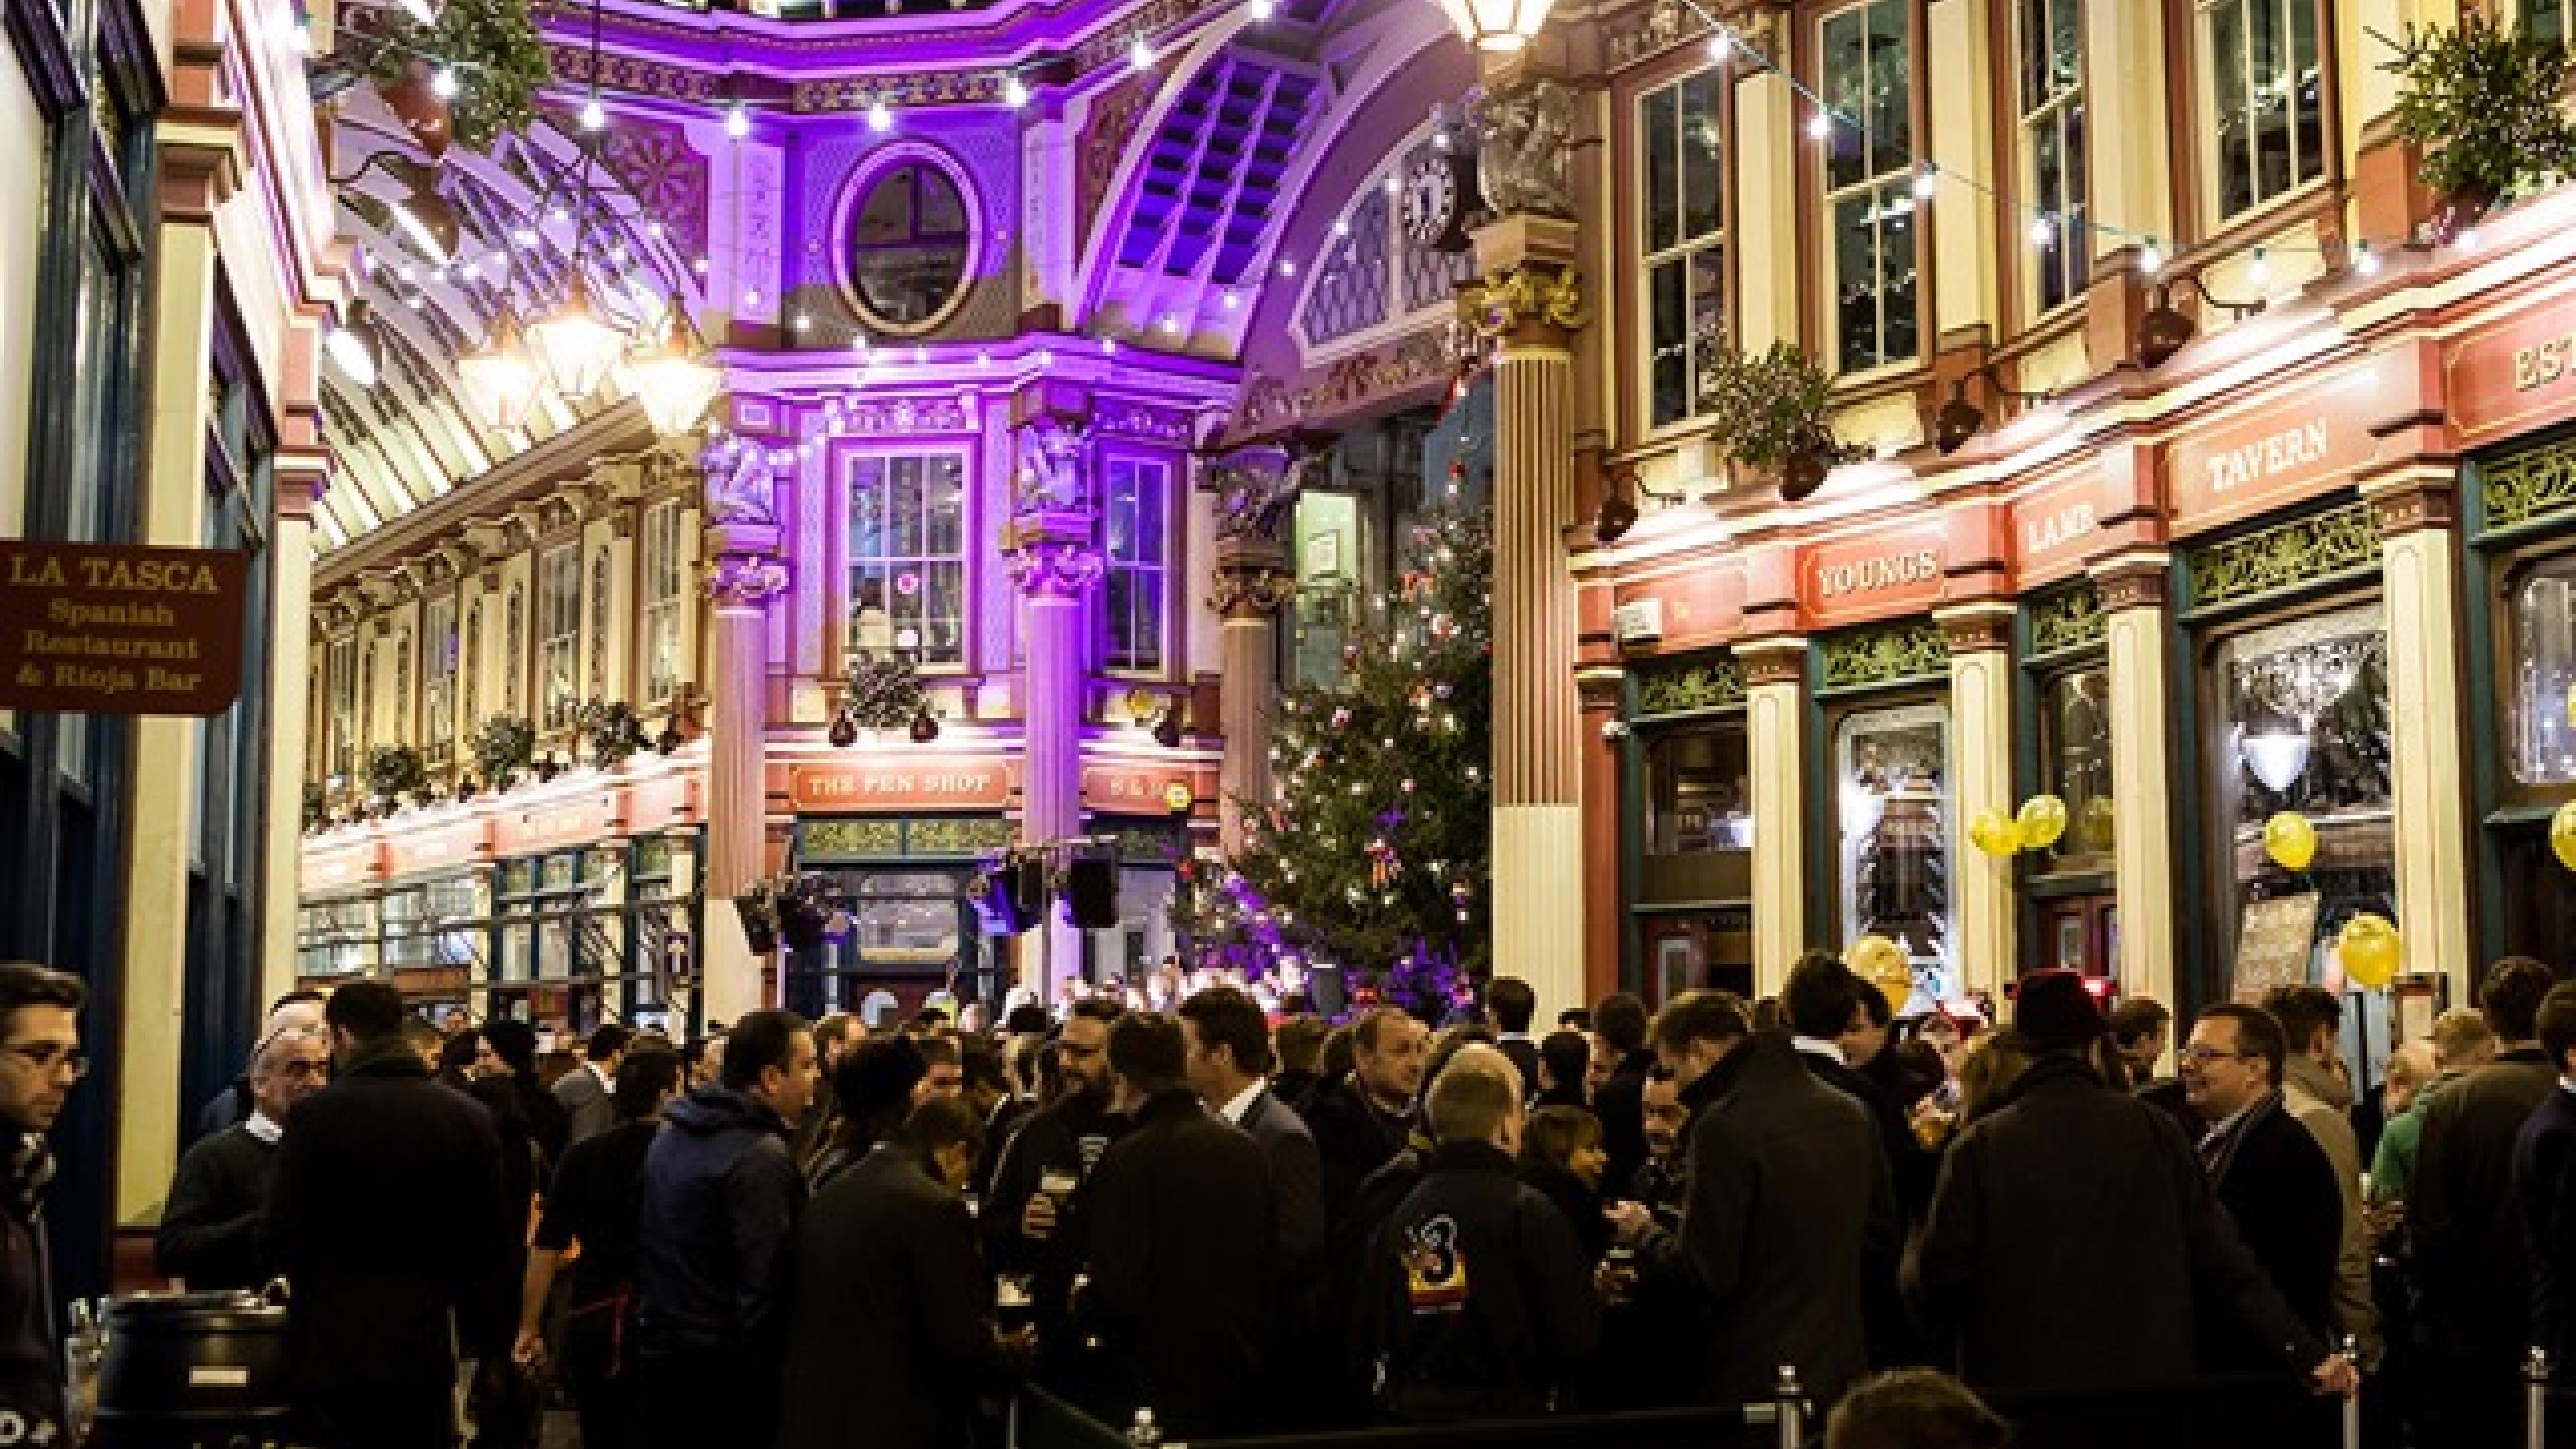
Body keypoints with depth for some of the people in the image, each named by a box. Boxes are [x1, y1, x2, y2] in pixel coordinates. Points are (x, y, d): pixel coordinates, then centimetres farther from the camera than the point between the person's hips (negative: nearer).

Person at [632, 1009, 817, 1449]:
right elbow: (764, 1285, -23)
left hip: (657, 1350, 8)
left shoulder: (671, 1134, 7)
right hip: (723, 1367, -8)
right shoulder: (762, 1157, -20)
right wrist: (769, 1386, -17)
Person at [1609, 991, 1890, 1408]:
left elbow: (1706, 1271, -18)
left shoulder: (1724, 1125, -18)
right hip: (1842, 1366, 7)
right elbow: (1882, 1230, 14)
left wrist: (1644, 1233, 0)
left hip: (1756, 1377, -7)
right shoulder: (1850, 1113, 5)